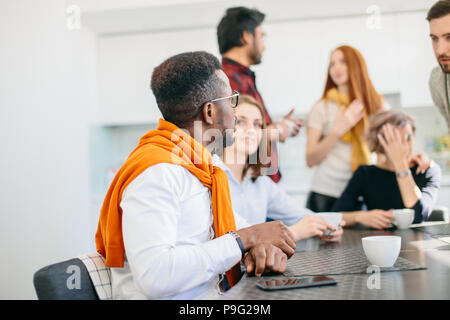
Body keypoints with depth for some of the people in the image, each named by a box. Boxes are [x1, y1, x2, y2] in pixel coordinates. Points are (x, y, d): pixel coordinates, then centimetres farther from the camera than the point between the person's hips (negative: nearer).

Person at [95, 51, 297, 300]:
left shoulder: (199, 168, 12)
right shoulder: (156, 172, -18)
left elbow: (238, 226, 18)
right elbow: (152, 277, -27)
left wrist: (262, 244, -5)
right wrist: (243, 240, -19)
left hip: (211, 295, 8)